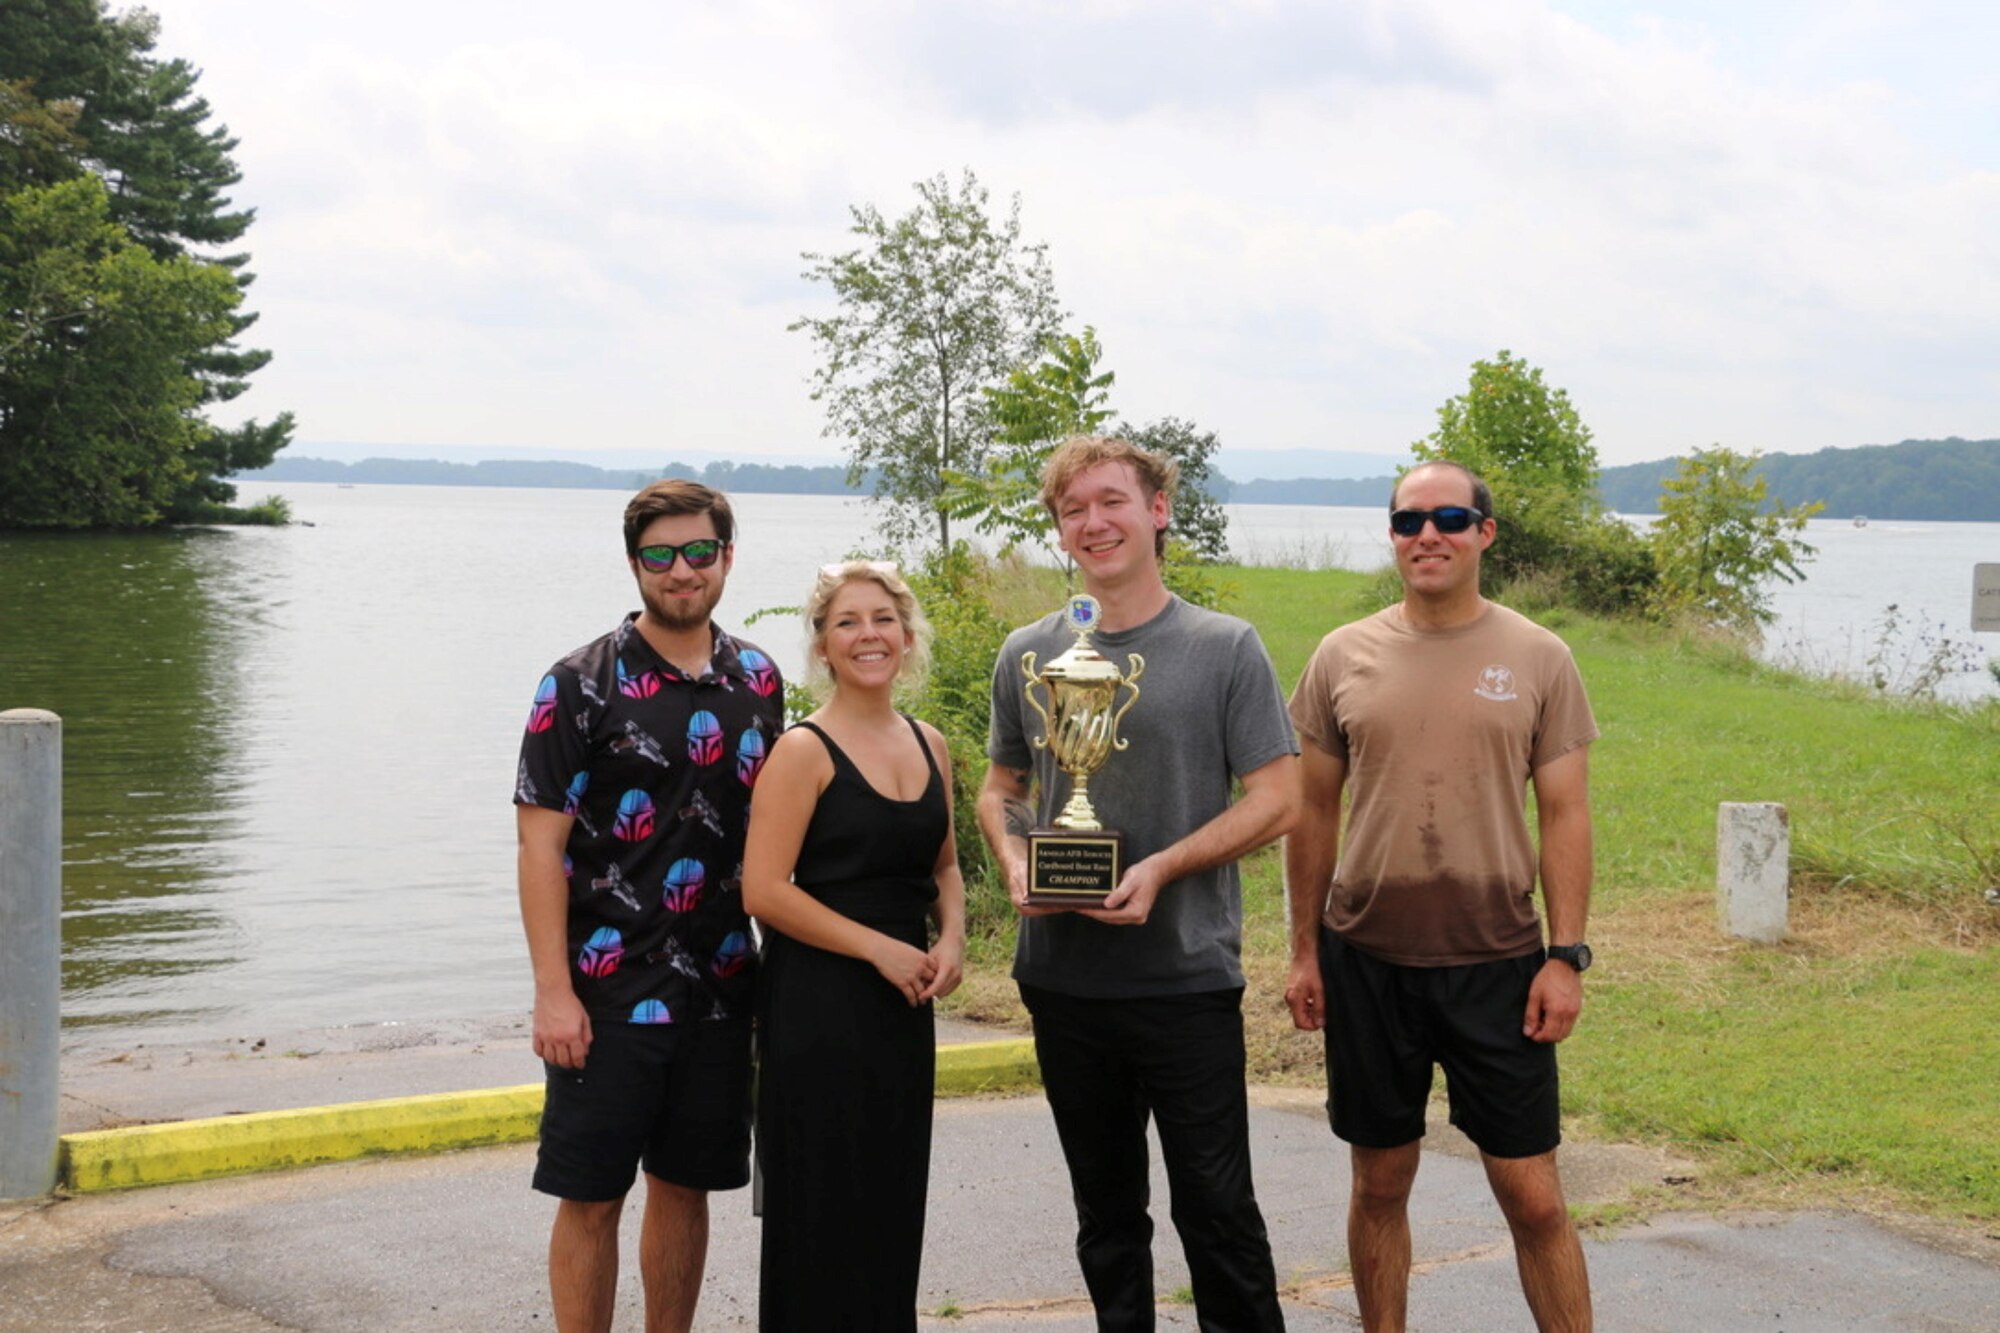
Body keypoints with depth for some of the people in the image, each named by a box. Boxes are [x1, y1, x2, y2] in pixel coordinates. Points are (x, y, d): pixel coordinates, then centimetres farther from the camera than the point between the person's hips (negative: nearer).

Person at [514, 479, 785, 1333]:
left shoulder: (757, 681, 7)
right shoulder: (582, 685, -8)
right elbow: (541, 844, -10)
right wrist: (554, 992, -16)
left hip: (719, 989, 5)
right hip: (608, 994, -4)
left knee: (685, 1186, 13)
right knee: (591, 1195, 1)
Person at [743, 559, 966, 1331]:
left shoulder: (928, 746, 9)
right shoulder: (805, 751, -11)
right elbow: (764, 890, -16)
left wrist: (951, 938, 0)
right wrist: (878, 947, -16)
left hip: (902, 1005, 6)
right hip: (818, 1001, -6)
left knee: (893, 1202, 12)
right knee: (824, 1206, -1)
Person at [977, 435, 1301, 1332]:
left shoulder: (1224, 649, -4)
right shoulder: (1028, 655, 7)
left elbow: (1277, 799, -6)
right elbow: (1001, 787, 17)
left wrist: (1161, 868, -18)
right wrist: (1013, 859, -5)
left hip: (1187, 978, -4)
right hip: (1063, 978, 4)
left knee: (1216, 1207, 0)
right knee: (1106, 1209, 15)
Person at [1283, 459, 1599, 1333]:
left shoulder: (1538, 658, -1)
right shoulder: (1343, 656, 3)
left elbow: (1565, 814, 0)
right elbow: (1314, 811, 7)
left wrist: (1567, 956, -6)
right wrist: (1305, 951, 5)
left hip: (1497, 964, -1)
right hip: (1368, 962, 2)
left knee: (1532, 1195, 0)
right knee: (1380, 1184, 12)